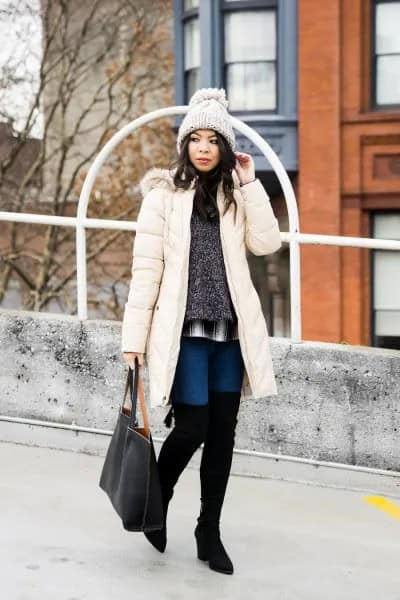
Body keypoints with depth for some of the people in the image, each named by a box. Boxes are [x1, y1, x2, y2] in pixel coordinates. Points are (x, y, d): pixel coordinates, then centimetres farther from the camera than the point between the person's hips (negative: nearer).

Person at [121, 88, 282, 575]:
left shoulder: (235, 196, 11)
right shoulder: (164, 194, -1)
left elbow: (266, 243, -4)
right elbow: (146, 269, -4)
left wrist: (249, 181, -4)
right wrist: (134, 337, -7)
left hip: (230, 331, 4)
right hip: (185, 331, -4)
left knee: (223, 432, 6)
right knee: (192, 428, -7)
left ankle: (209, 530, 19)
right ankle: (156, 499, 23)